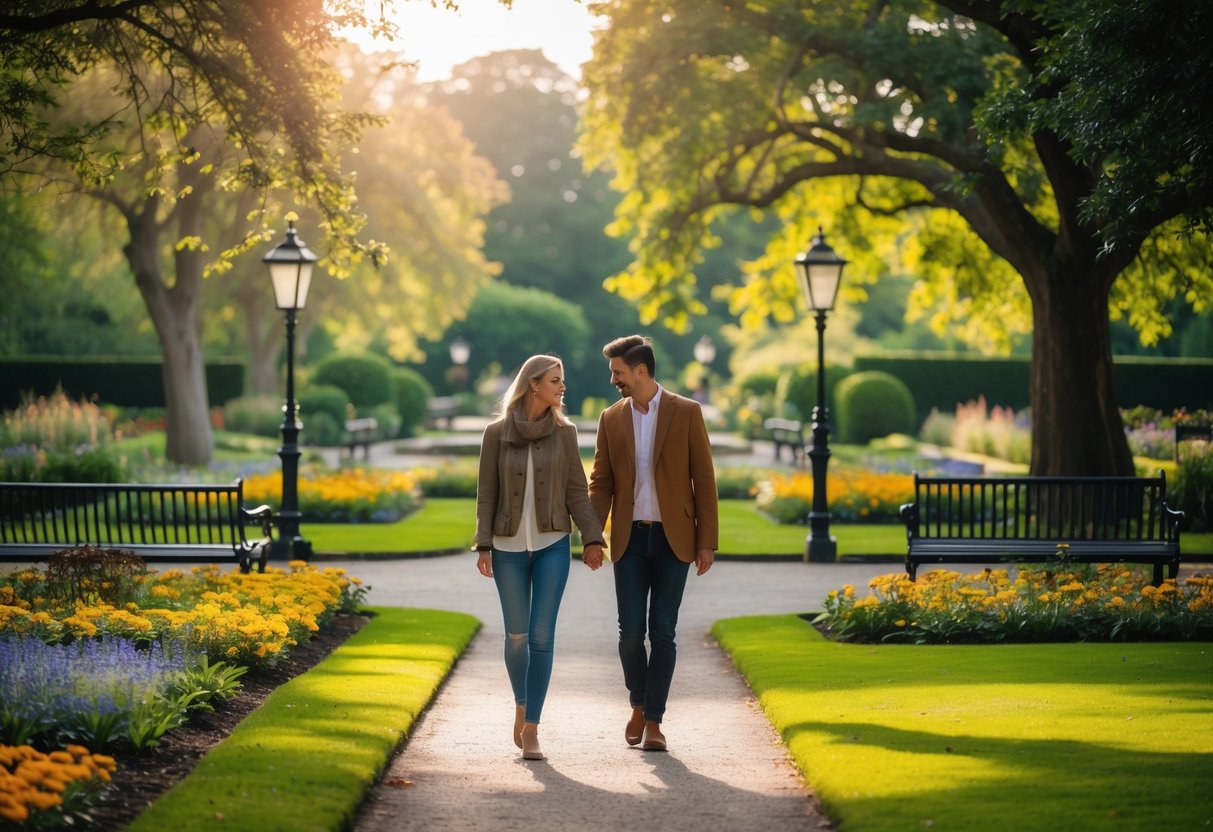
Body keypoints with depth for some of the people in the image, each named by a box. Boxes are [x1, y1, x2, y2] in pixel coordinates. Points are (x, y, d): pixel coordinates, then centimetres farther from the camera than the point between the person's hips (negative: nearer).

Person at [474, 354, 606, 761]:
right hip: (509, 546, 0)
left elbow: (576, 491, 3)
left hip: (552, 545, 0)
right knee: (516, 634, 6)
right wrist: (483, 546, -6)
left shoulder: (564, 432, 2)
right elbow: (486, 494, 1)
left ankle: (531, 728, -2)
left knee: (542, 636, -6)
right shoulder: (497, 432, -1)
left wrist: (592, 538, -8)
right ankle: (521, 705, 32)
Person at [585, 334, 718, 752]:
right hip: (630, 539, 2)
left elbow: (703, 479, -2)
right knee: (630, 631, -2)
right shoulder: (611, 419, 6)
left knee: (663, 631, -2)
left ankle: (654, 720, 6)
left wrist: (707, 542, -6)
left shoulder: (686, 413, -2)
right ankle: (638, 705, 21)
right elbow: (601, 482, 8)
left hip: (674, 540, -2)